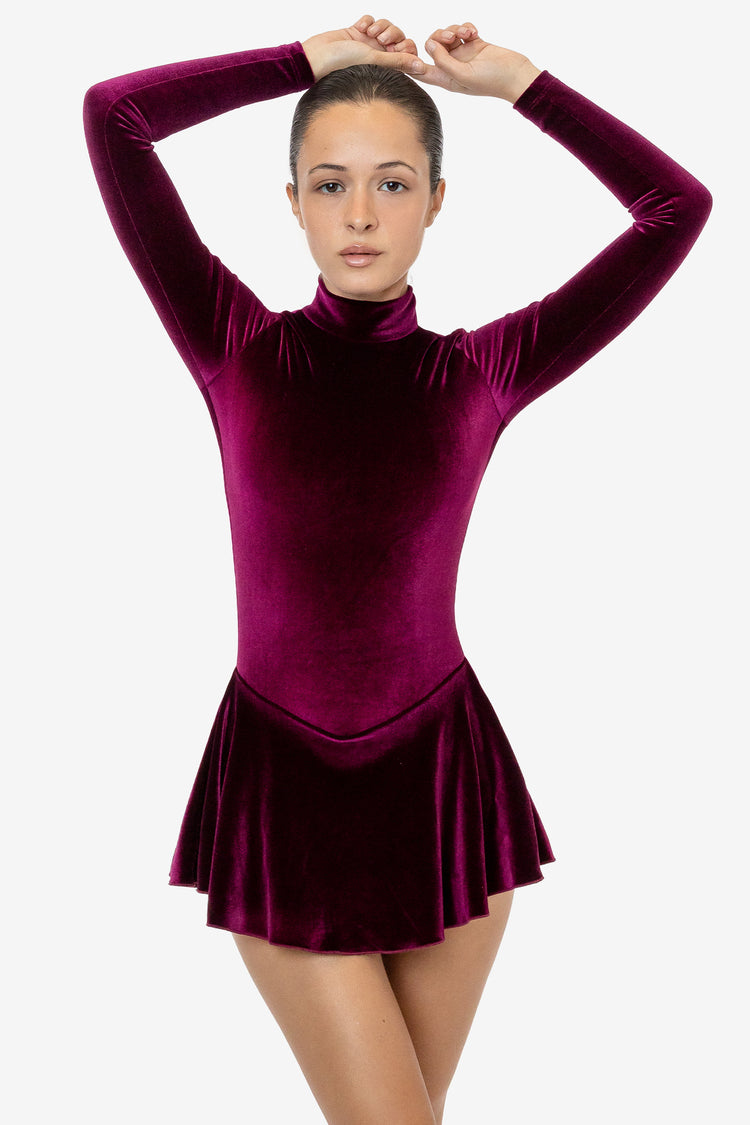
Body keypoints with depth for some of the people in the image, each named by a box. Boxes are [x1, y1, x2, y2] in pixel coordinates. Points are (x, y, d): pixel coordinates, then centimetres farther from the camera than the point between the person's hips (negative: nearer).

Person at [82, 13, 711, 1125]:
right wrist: (311, 59, -2)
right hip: (284, 788, -1)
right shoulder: (239, 351, -3)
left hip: (443, 781, 2)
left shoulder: (483, 372, -1)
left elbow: (678, 208, -3)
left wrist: (520, 83, 1)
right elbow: (111, 116, -8)